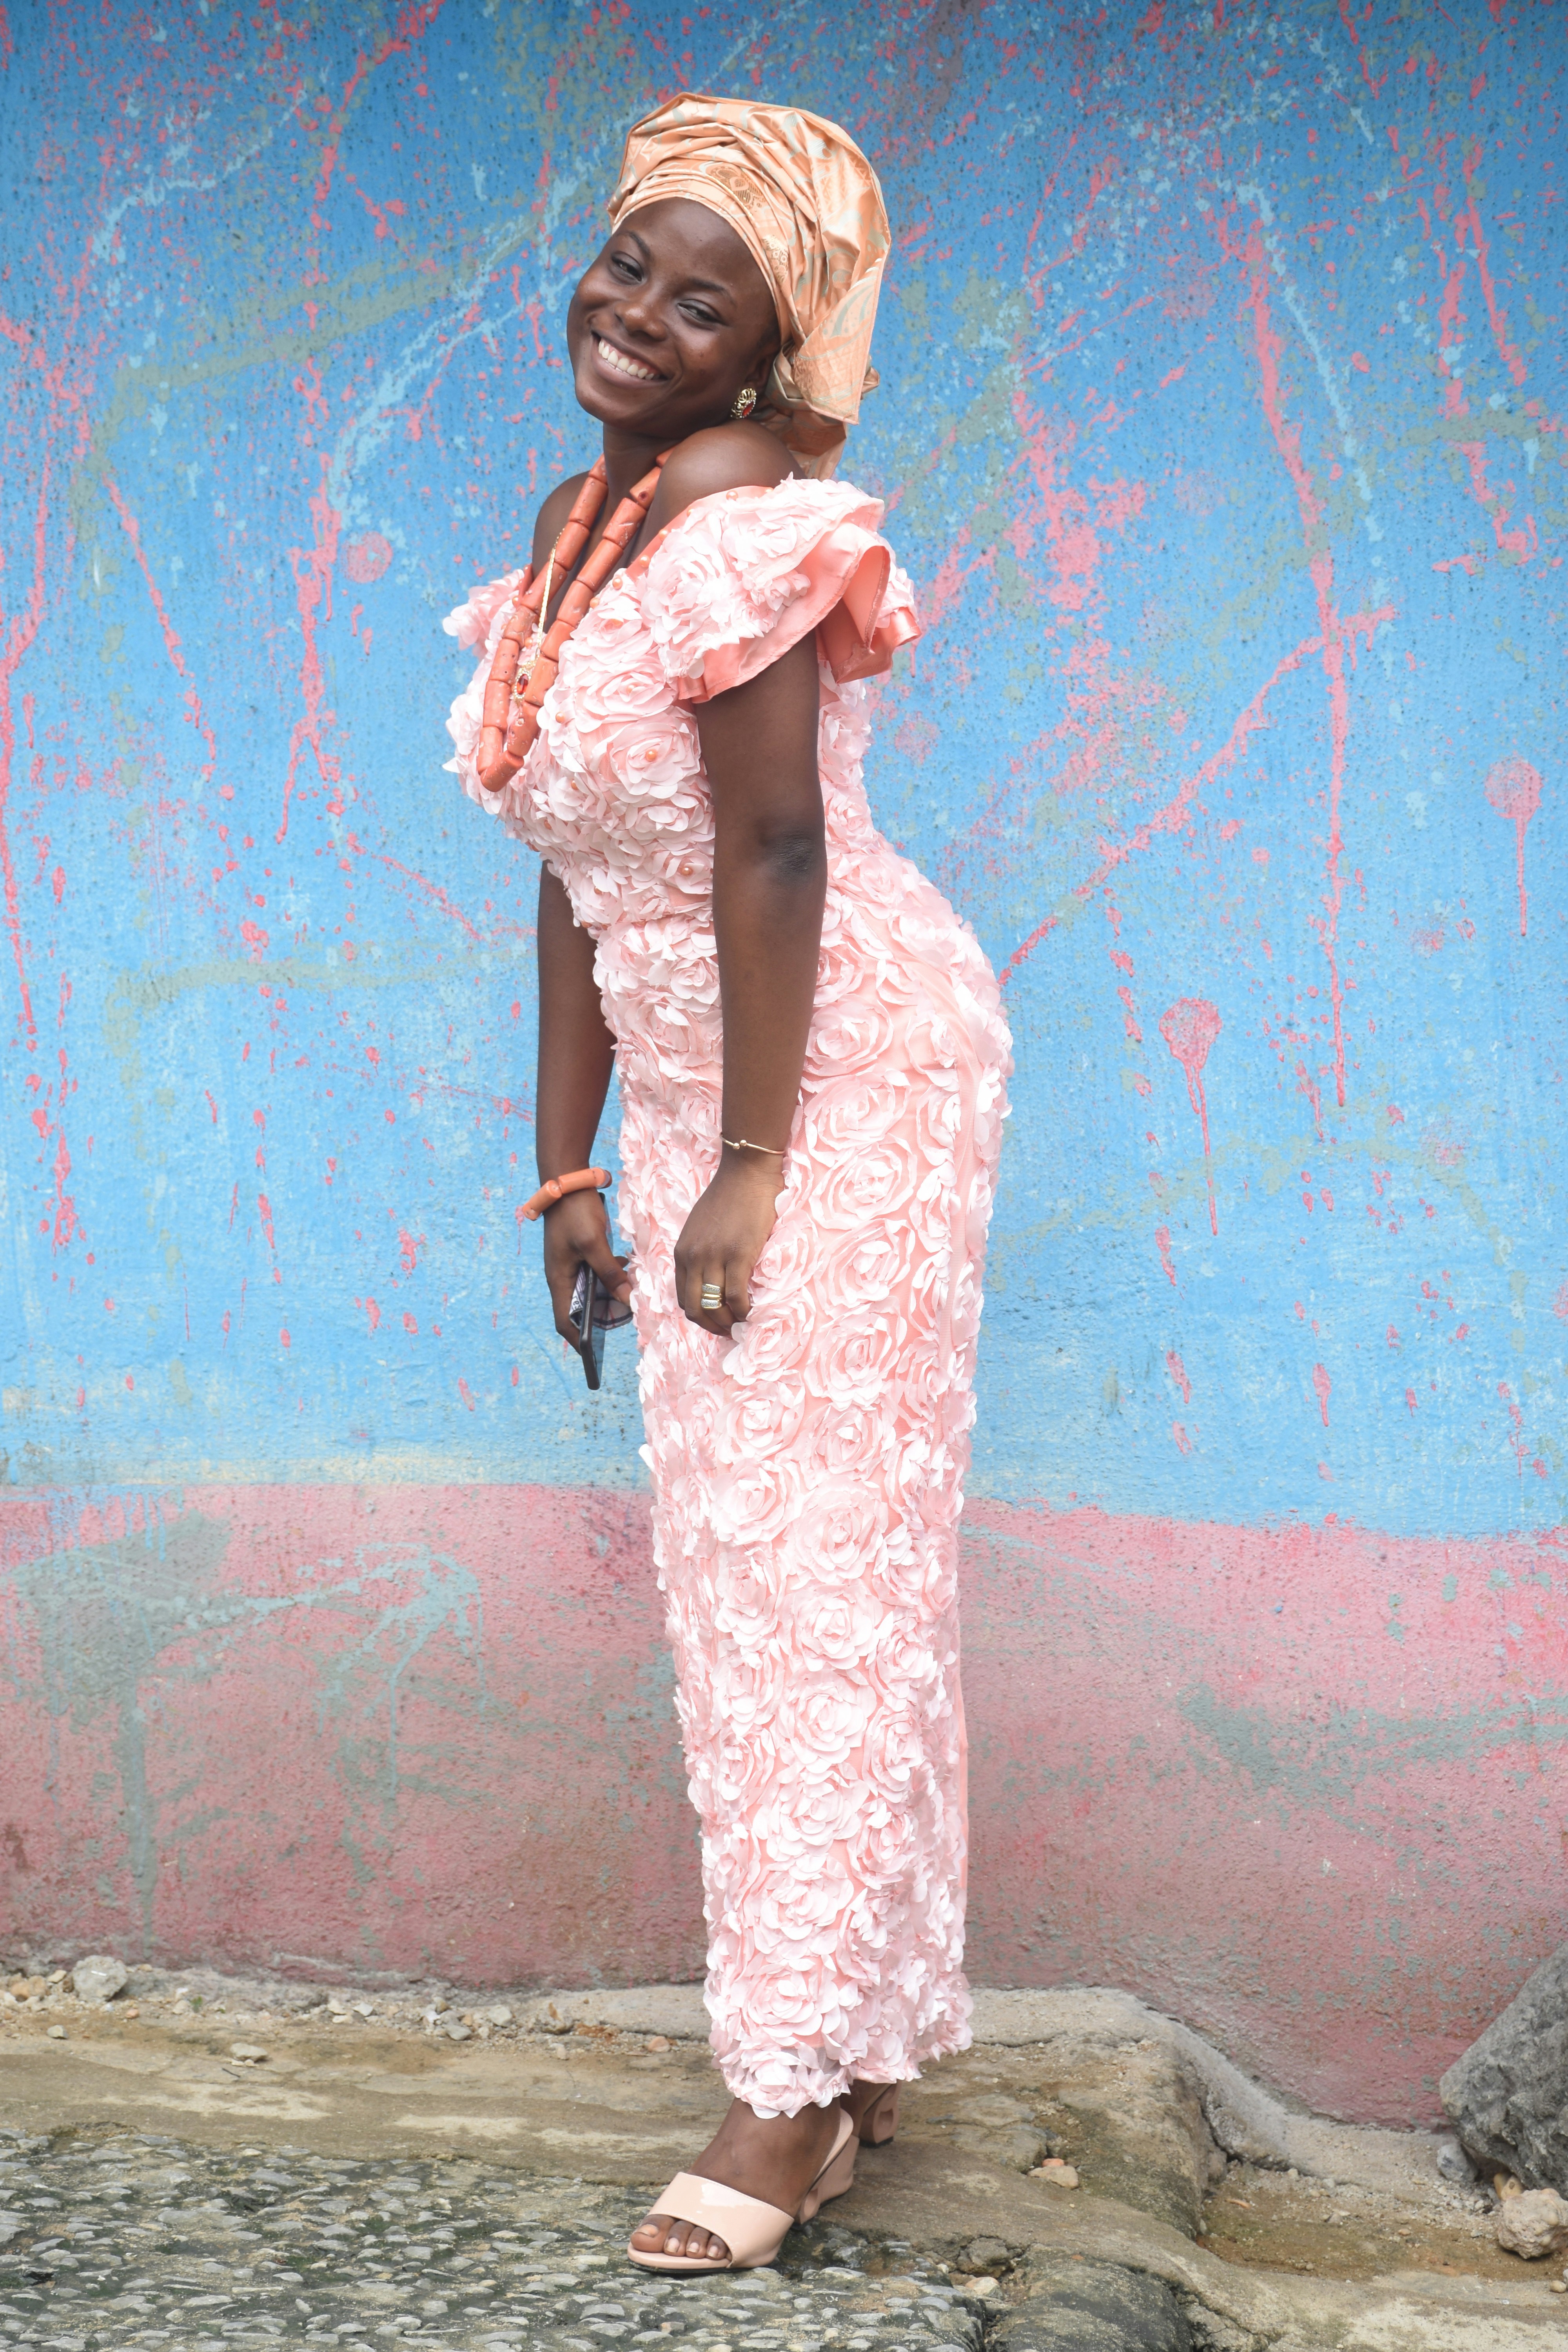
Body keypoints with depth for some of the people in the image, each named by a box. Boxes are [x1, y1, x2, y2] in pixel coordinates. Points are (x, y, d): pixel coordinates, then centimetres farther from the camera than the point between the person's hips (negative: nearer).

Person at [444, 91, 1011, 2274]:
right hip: (706, 1090, 9)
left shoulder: (737, 508, -16)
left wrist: (748, 1166, -20)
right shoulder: (580, 516, 11)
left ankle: (800, 2083, 1)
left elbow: (773, 849, -21)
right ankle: (858, 2043, 22)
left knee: (814, 1551, -6)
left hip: (849, 1067, -9)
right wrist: (571, 1165, 13)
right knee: (740, 1557, 11)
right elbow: (581, 874, 13)